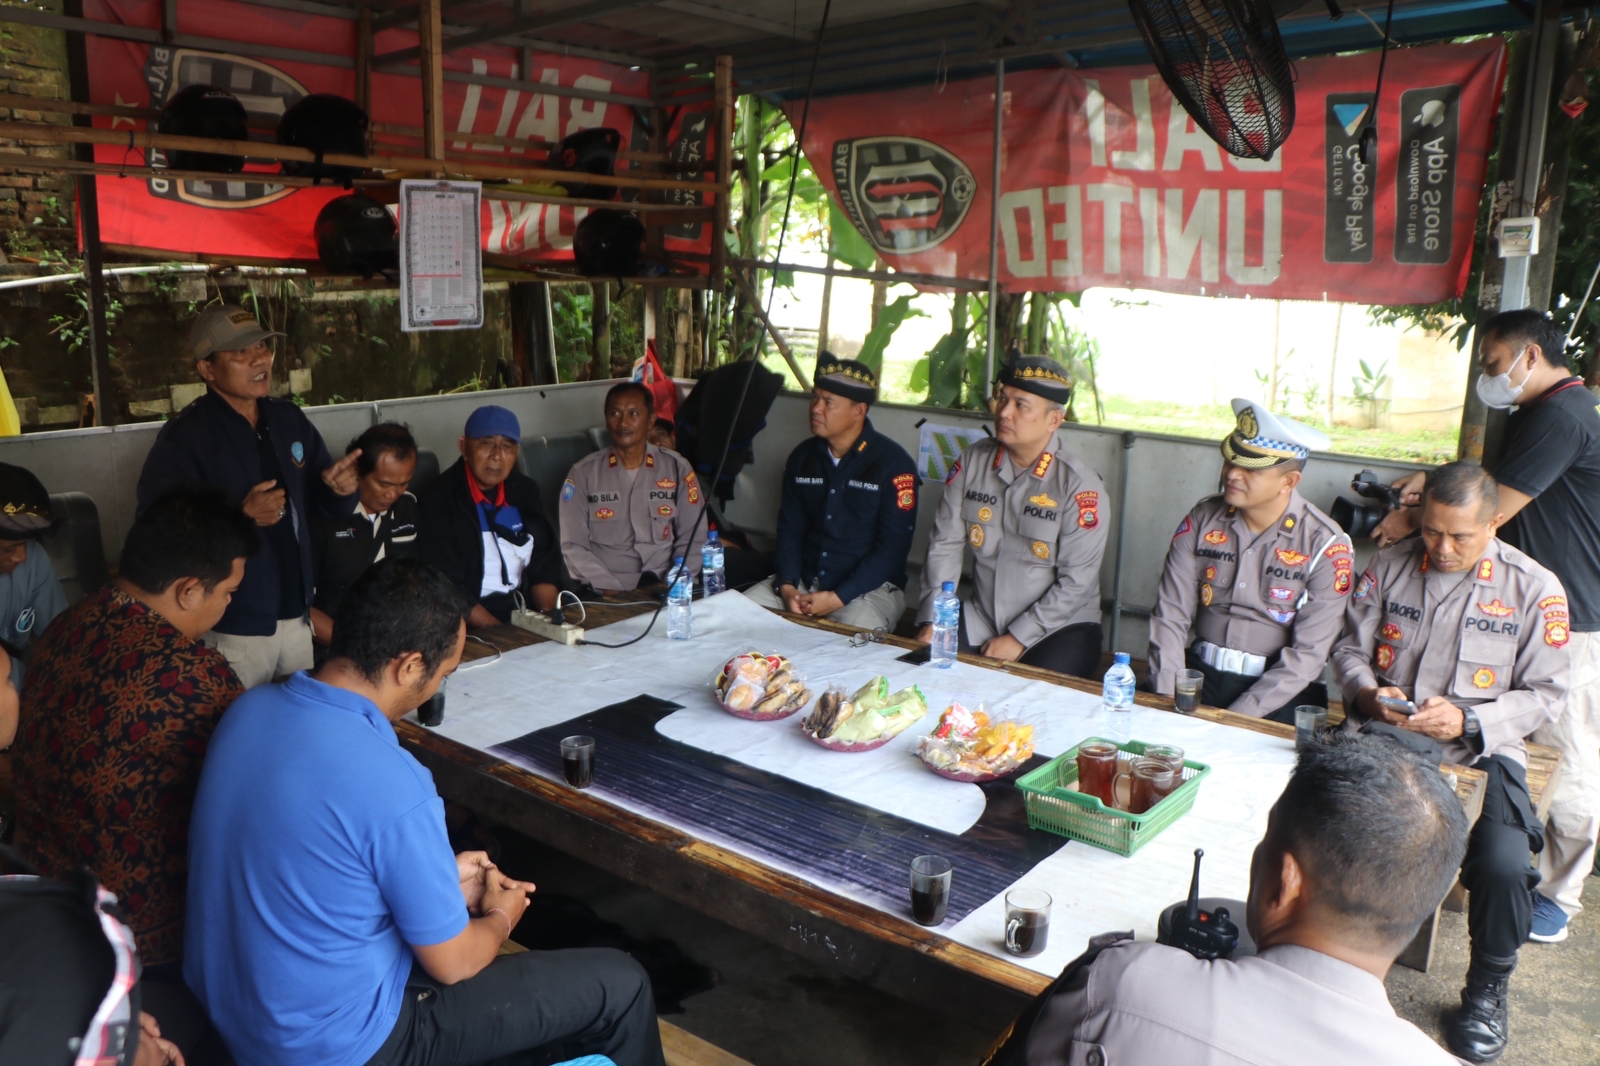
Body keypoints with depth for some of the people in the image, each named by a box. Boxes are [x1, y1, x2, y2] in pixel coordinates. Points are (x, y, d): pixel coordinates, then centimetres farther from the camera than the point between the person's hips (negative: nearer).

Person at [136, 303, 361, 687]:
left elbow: (320, 504, 13)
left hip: (296, 616, 6)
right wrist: (239, 517, -27)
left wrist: (339, 488, -8)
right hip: (232, 628, -6)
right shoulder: (183, 437, -12)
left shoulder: (290, 420, 6)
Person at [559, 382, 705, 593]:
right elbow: (574, 546, 0)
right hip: (607, 596, -1)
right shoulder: (583, 473, 4)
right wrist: (610, 590, -13)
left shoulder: (677, 468, 6)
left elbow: (692, 540, 6)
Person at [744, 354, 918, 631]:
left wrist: (837, 598, -20)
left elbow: (892, 547, -14)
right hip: (804, 580, 6)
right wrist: (787, 586, -9)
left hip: (870, 587, -5)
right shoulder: (802, 457, 7)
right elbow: (789, 528, 9)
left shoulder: (892, 463, -11)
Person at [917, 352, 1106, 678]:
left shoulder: (1079, 484, -14)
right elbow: (945, 543, 2)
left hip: (1059, 626, -4)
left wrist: (1018, 639, -17)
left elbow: (1076, 582, -15)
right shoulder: (972, 462, 2)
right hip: (980, 619, 4)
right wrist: (933, 620, -8)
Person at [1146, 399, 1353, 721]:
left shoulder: (1325, 545, -8)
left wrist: (1234, 721, -19)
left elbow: (1307, 654, -11)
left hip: (1276, 692, -3)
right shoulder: (1202, 519, 1)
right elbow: (1170, 615, -1)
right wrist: (1167, 700, -14)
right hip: (1199, 674, 3)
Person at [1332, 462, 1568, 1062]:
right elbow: (1349, 648, 13)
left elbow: (1546, 693, 2)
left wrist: (1469, 720, -14)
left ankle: (1487, 991, 8)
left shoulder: (1534, 588, 1)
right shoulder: (1390, 566, 8)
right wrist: (1368, 693, -9)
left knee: (1502, 867, -26)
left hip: (1478, 751, -1)